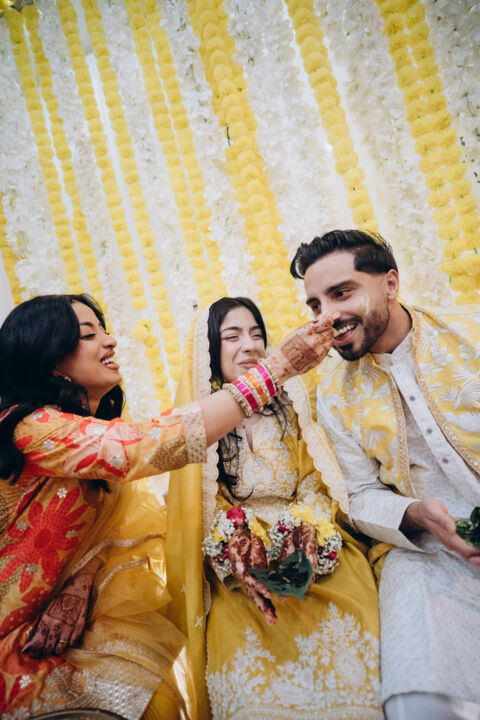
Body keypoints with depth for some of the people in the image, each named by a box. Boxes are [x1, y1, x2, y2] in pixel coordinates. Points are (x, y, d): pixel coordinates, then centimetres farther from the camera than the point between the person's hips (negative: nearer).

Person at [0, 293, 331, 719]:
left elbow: (107, 525, 2)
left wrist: (79, 589, -19)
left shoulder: (95, 423, 3)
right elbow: (154, 444, -39)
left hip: (62, 607, 7)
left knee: (178, 659, -4)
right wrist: (277, 366, -38)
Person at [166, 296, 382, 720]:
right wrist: (244, 557, -16)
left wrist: (303, 533, -14)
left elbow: (315, 481, 6)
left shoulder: (289, 402, 10)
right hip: (239, 571, -2)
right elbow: (201, 509, 1)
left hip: (310, 550, 2)